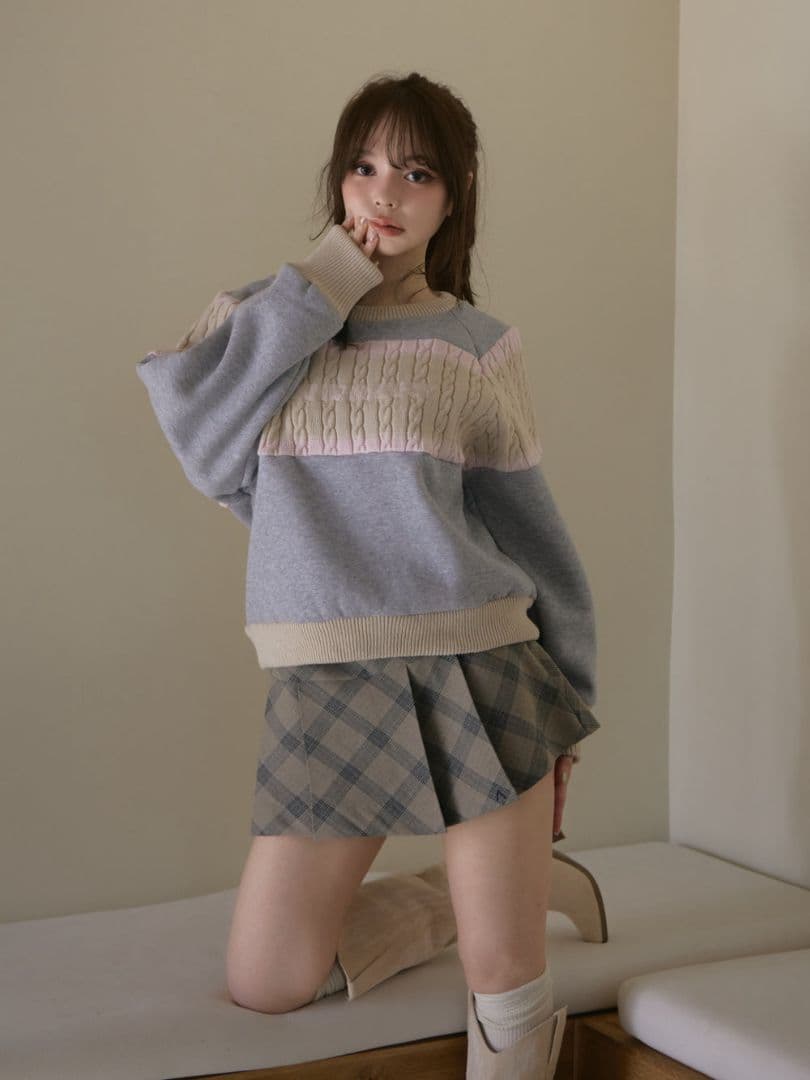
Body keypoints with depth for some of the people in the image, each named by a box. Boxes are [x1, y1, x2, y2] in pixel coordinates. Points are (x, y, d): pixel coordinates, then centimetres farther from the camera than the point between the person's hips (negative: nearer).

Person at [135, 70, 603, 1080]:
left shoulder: (476, 346, 7)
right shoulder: (270, 317, 10)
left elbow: (530, 527, 10)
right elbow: (201, 437, -10)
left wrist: (561, 710, 9)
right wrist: (328, 281, -8)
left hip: (473, 664, -2)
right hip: (328, 684, 2)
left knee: (505, 992, -3)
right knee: (264, 983, 8)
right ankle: (456, 897, 28)